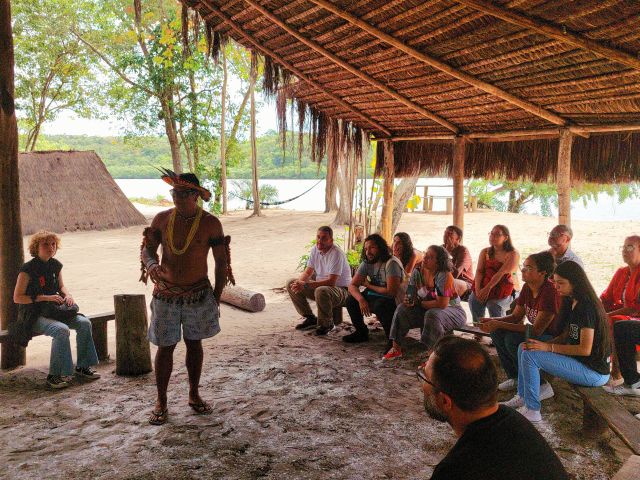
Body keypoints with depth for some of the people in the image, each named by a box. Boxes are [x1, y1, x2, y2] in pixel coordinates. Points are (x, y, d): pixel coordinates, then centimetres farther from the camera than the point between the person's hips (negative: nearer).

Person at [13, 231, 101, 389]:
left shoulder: (56, 265, 7)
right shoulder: (28, 269, -13)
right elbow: (17, 297, -12)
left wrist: (67, 295, -2)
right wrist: (45, 297, -19)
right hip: (33, 315, -7)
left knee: (84, 323, -13)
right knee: (62, 330, -32)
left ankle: (82, 366, 0)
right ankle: (54, 376, -21)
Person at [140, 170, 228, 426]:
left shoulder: (210, 223, -8)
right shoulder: (162, 219, -2)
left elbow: (221, 263, -4)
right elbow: (147, 248, 5)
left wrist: (216, 297, -4)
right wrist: (151, 264, -19)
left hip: (198, 294, -1)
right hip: (166, 294, 1)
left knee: (194, 343, 13)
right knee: (165, 346, 4)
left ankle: (194, 395, 29)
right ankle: (161, 402, 17)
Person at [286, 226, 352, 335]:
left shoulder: (336, 254, -24)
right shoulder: (315, 249, 0)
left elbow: (331, 282, -30)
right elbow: (308, 272, 7)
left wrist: (305, 285, -34)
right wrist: (299, 282, -17)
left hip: (341, 289, -8)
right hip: (320, 284, 8)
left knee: (321, 291, -40)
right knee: (291, 284, 1)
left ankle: (327, 324, -12)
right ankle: (310, 318, 9)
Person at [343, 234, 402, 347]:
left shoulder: (391, 263, -21)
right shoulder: (366, 263, 0)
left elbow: (391, 291, -27)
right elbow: (352, 285, -4)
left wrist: (368, 285, -13)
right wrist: (361, 299, -26)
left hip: (394, 301, -7)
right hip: (375, 298, 8)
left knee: (379, 305, -37)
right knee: (351, 300, -6)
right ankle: (361, 332, 12)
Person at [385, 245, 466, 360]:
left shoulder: (444, 275, -25)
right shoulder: (417, 271, -6)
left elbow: (442, 304, -28)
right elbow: (411, 295, 1)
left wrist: (419, 303, -18)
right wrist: (409, 300, -24)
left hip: (453, 310, -6)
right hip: (427, 309, 7)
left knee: (432, 314, -37)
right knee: (402, 309, -12)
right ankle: (396, 348, -4)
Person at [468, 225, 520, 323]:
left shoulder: (513, 254, -3)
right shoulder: (485, 252, 14)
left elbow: (502, 273, -16)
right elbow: (479, 271, 2)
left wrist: (488, 288, -25)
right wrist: (478, 290, -14)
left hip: (504, 291, -5)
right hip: (484, 288, 5)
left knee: (495, 305, -31)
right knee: (473, 300, -22)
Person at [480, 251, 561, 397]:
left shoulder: (550, 292, -26)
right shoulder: (527, 288, 0)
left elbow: (536, 330, -28)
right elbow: (515, 317, 6)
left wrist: (499, 324, -28)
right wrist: (492, 321, -14)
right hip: (538, 336, 8)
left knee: (513, 340, -28)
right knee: (497, 332, -7)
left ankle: (542, 386, -12)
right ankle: (515, 377, 8)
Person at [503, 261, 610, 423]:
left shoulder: (586, 307, -20)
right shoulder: (571, 303, 10)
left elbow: (585, 349, -23)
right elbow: (566, 336, 13)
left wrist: (549, 347, -19)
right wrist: (541, 344, -3)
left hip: (595, 371, -10)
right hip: (579, 361, 10)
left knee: (530, 356, -21)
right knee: (524, 348, 8)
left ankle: (532, 410, -11)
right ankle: (521, 398, 15)